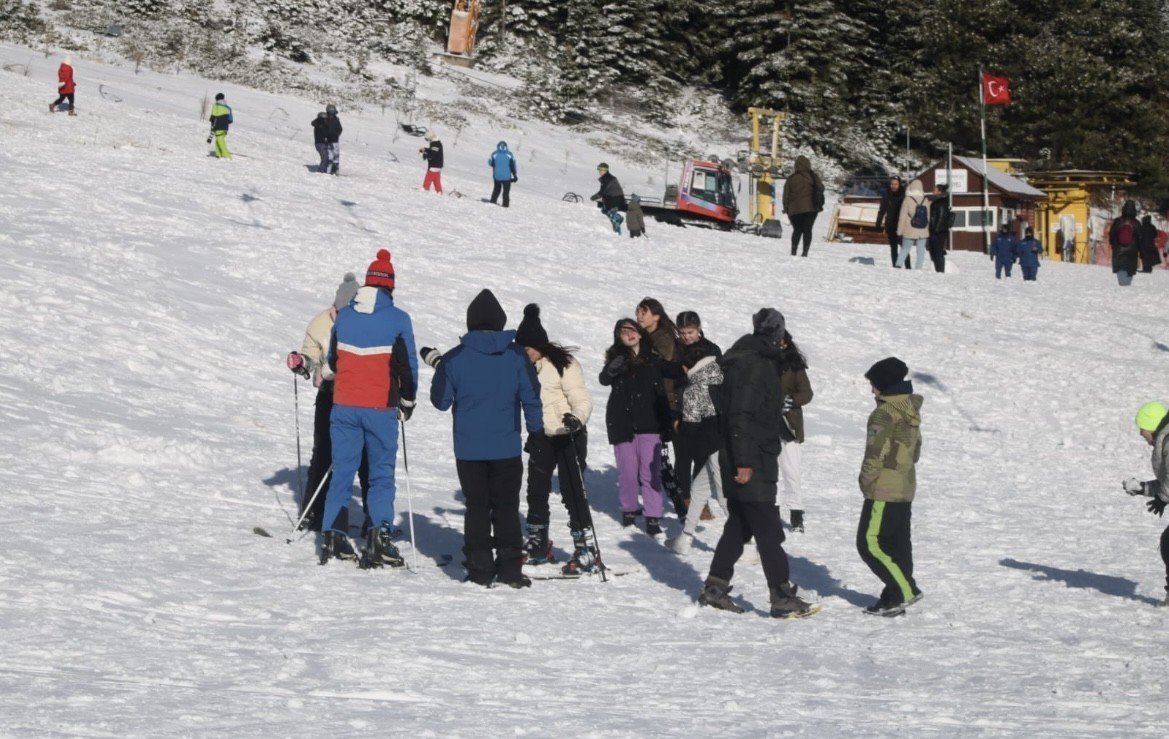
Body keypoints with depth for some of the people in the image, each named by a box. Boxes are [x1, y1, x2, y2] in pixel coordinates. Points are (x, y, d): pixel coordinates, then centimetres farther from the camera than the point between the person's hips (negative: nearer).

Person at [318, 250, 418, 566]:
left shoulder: (344, 315, 4)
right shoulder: (398, 319, -6)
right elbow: (408, 365, 0)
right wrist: (407, 401, 14)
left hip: (344, 406, 3)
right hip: (381, 409, -3)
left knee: (342, 471, 10)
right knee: (381, 474, 3)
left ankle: (332, 537, 7)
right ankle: (379, 536, -9)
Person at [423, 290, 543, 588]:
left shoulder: (455, 359, -6)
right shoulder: (517, 356, -4)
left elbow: (441, 401, 1)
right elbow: (531, 396, -1)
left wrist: (436, 365, 15)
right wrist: (536, 430, 13)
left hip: (469, 448, 0)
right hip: (506, 448, 1)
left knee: (477, 508, 7)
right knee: (507, 508, 9)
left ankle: (480, 570, 4)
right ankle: (510, 569, 5)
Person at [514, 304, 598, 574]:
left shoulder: (564, 364, -16)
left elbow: (583, 401, -20)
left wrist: (577, 418, -37)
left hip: (568, 437, -7)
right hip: (541, 438, 7)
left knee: (572, 492, -9)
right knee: (536, 492, 13)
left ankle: (586, 551, -5)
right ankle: (537, 545, 29)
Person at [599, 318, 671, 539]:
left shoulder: (651, 360, 7)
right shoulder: (616, 358, 3)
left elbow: (660, 392, 10)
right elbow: (604, 379, -16)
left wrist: (665, 422, 6)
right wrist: (611, 371, -38)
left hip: (648, 423, 0)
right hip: (622, 422, 0)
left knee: (650, 471, -6)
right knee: (628, 470, 5)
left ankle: (653, 518, -6)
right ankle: (629, 509, 25)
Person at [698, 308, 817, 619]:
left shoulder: (757, 361, 15)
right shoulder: (753, 366, -18)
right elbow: (741, 416, -24)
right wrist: (744, 462, -25)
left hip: (745, 463, 10)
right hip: (752, 466, -10)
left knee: (739, 526, 16)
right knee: (769, 532, -7)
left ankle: (715, 587, 21)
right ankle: (782, 598, -6)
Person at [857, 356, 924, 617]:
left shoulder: (885, 414, -17)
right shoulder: (911, 410, 11)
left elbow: (876, 453, -19)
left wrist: (866, 480, -6)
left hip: (884, 490, -9)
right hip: (906, 488, 9)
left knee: (870, 543, -6)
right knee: (898, 543, 11)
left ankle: (906, 589, -9)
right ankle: (897, 596, 14)